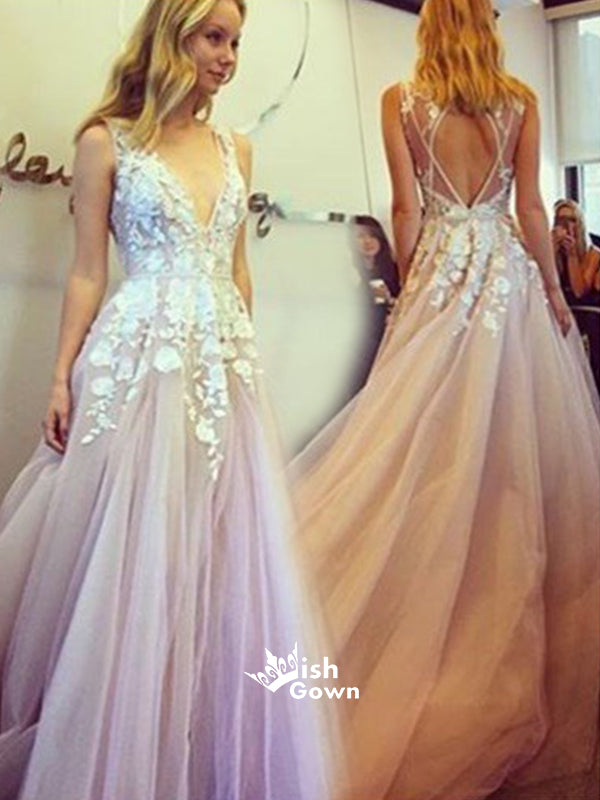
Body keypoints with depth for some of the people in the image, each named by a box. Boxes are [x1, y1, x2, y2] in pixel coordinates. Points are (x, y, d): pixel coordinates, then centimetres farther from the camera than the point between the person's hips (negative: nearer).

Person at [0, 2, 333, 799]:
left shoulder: (235, 149, 15)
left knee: (220, 563, 6)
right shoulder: (106, 143, 2)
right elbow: (87, 273, 0)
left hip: (225, 367, 5)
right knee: (130, 563, -2)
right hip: (137, 364, -4)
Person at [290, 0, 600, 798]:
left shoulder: (400, 100, 1)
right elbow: (531, 207, 2)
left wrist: (406, 285, 6)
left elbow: (406, 207, -3)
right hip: (510, 274, 1)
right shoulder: (520, 99, 4)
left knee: (433, 444, 3)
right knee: (522, 445, 6)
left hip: (441, 273, -1)